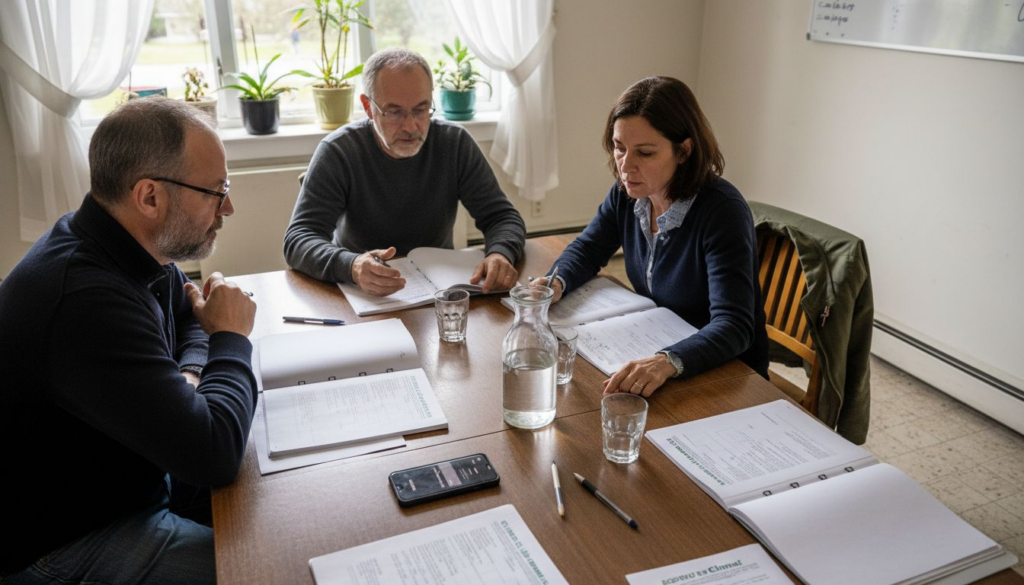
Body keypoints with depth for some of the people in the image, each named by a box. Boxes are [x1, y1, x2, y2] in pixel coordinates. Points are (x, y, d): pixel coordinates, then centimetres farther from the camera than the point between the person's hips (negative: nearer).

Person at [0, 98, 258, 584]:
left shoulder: (131, 251, -5)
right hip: (64, 543, -9)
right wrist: (230, 338, -19)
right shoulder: (85, 299, -35)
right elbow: (213, 455, -35)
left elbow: (187, 312, 15)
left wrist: (191, 373, -8)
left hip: (134, 473, 9)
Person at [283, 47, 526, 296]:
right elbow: (298, 240, -18)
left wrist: (500, 254, -28)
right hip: (361, 295, -1)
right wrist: (351, 266, -40)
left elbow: (502, 217, -4)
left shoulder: (455, 143, -5)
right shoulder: (337, 152, -12)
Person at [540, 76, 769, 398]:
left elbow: (733, 326, -32)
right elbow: (588, 249, 8)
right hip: (653, 349, 6)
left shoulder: (722, 211, -25)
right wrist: (557, 283, -15)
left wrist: (668, 362, -51)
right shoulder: (626, 192, -6)